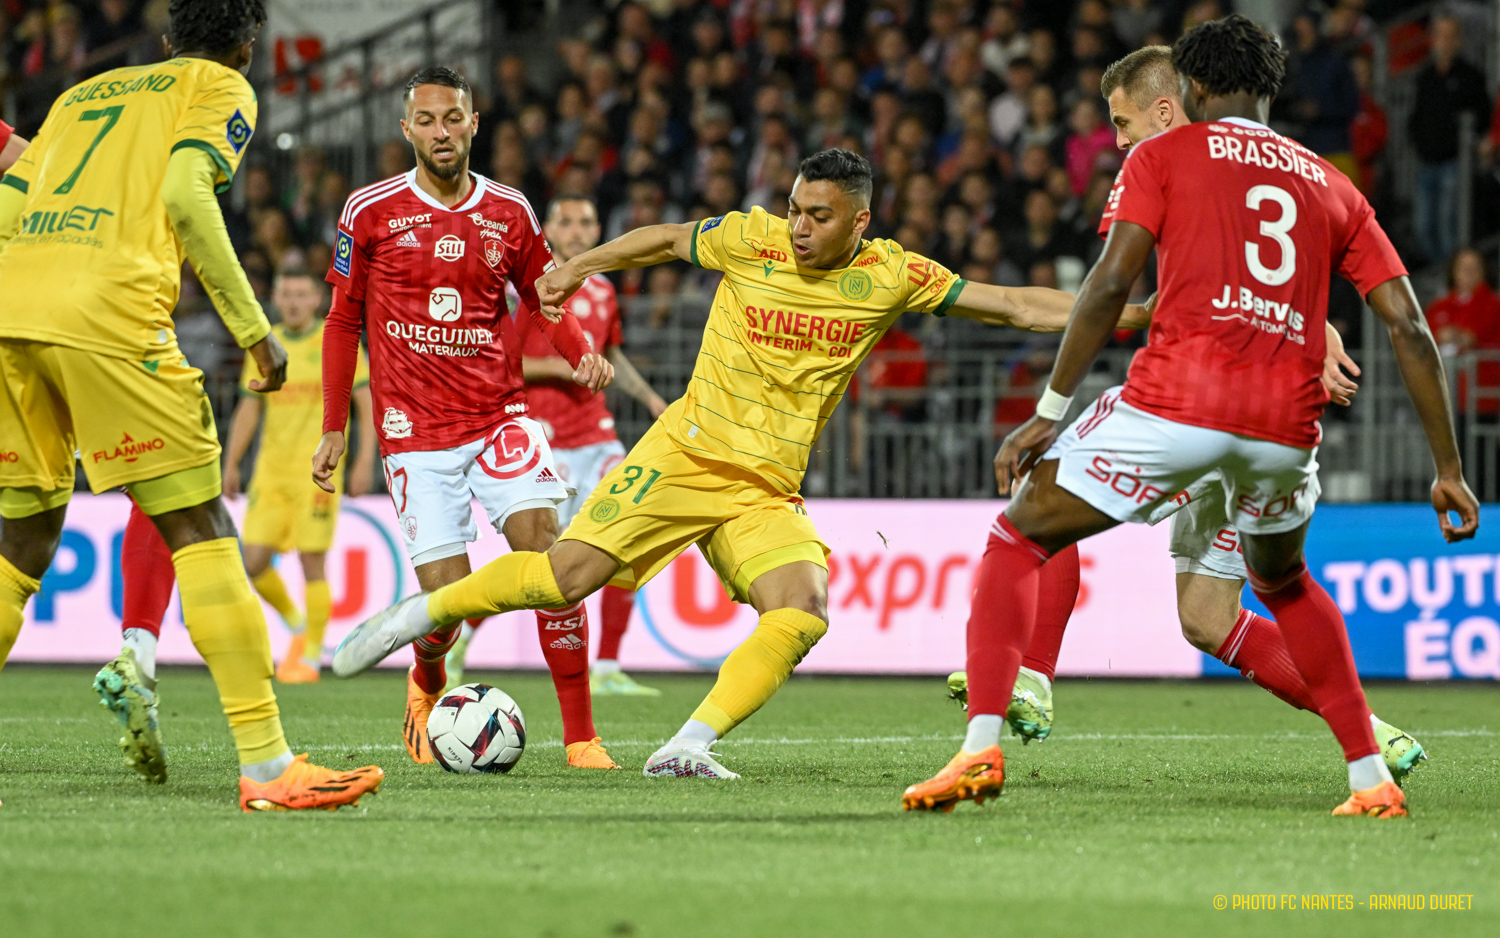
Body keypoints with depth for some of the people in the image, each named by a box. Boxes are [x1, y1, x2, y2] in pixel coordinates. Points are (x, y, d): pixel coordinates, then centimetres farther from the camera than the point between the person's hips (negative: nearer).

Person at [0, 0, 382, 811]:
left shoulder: (83, 94, 31)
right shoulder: (222, 88, 14)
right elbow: (184, 195, -5)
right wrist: (253, 327, -3)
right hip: (108, 310, -6)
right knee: (197, 527, -4)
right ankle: (267, 766, -11)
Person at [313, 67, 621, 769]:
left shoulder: (510, 213, 5)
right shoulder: (371, 212, 0)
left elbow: (541, 299, 20)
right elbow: (343, 322, 8)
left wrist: (582, 354, -1)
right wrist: (333, 429, 7)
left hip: (498, 415, 2)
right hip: (414, 430, -2)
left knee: (549, 552, -19)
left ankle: (581, 736, -13)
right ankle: (427, 687, 29)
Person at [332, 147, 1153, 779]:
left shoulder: (892, 277, -1)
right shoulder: (753, 240, -4)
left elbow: (1009, 305, 1)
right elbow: (669, 240, 15)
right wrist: (579, 268, 14)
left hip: (767, 493, 2)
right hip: (685, 457, -2)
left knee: (803, 609, -24)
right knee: (568, 576, -15)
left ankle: (686, 749, -24)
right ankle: (413, 616, 6)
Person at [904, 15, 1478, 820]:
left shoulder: (1165, 155, 11)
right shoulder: (1331, 186, 21)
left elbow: (1109, 284, -3)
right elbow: (1409, 328, 14)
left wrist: (1049, 413, -1)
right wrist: (1448, 471, 16)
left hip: (1178, 400, -4)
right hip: (1289, 422, 4)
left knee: (1018, 540, 10)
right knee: (1283, 583, 33)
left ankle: (981, 745, -8)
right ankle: (1371, 777, 25)